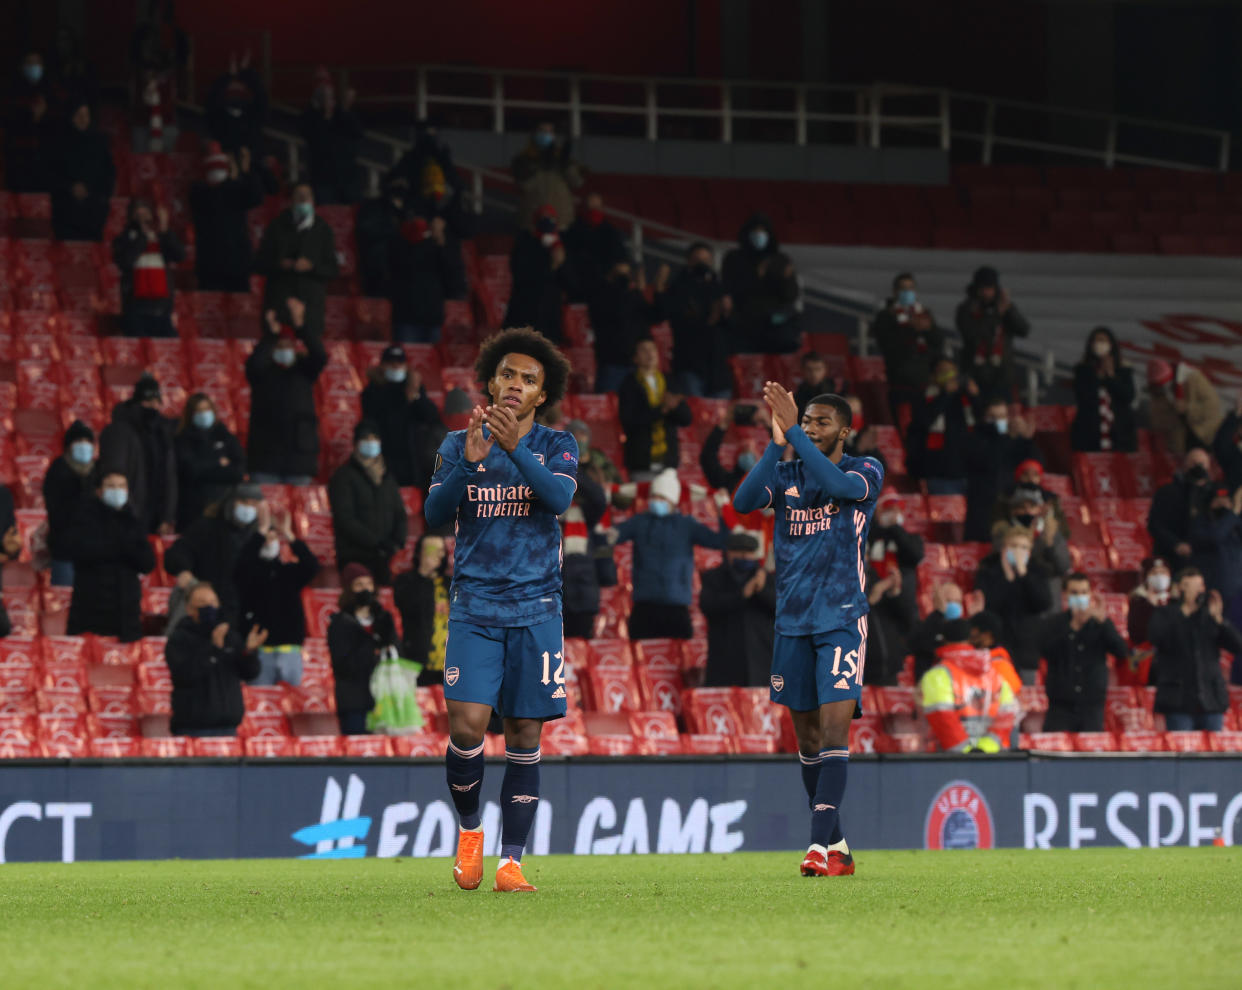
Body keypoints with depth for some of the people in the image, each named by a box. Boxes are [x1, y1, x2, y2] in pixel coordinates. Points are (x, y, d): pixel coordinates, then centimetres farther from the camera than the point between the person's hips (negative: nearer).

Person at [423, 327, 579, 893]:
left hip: (535, 608, 0)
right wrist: (469, 462, -18)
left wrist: (515, 449, -27)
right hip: (475, 607, 0)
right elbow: (435, 514, -3)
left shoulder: (556, 446, 6)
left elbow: (559, 498, -14)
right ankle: (469, 830, 11)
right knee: (467, 726, -14)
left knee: (524, 735, -1)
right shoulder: (459, 444, 9)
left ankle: (510, 861, 5)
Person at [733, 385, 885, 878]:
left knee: (834, 726, -15)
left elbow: (840, 485, -24)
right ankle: (838, 845, 18)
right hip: (792, 620, 5)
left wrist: (792, 430, -25)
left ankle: (822, 846, -22)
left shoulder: (866, 471, -1)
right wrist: (777, 444, -21)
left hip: (842, 619, -5)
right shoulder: (785, 475, 9)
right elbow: (743, 501, -10)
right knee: (807, 734, 8)